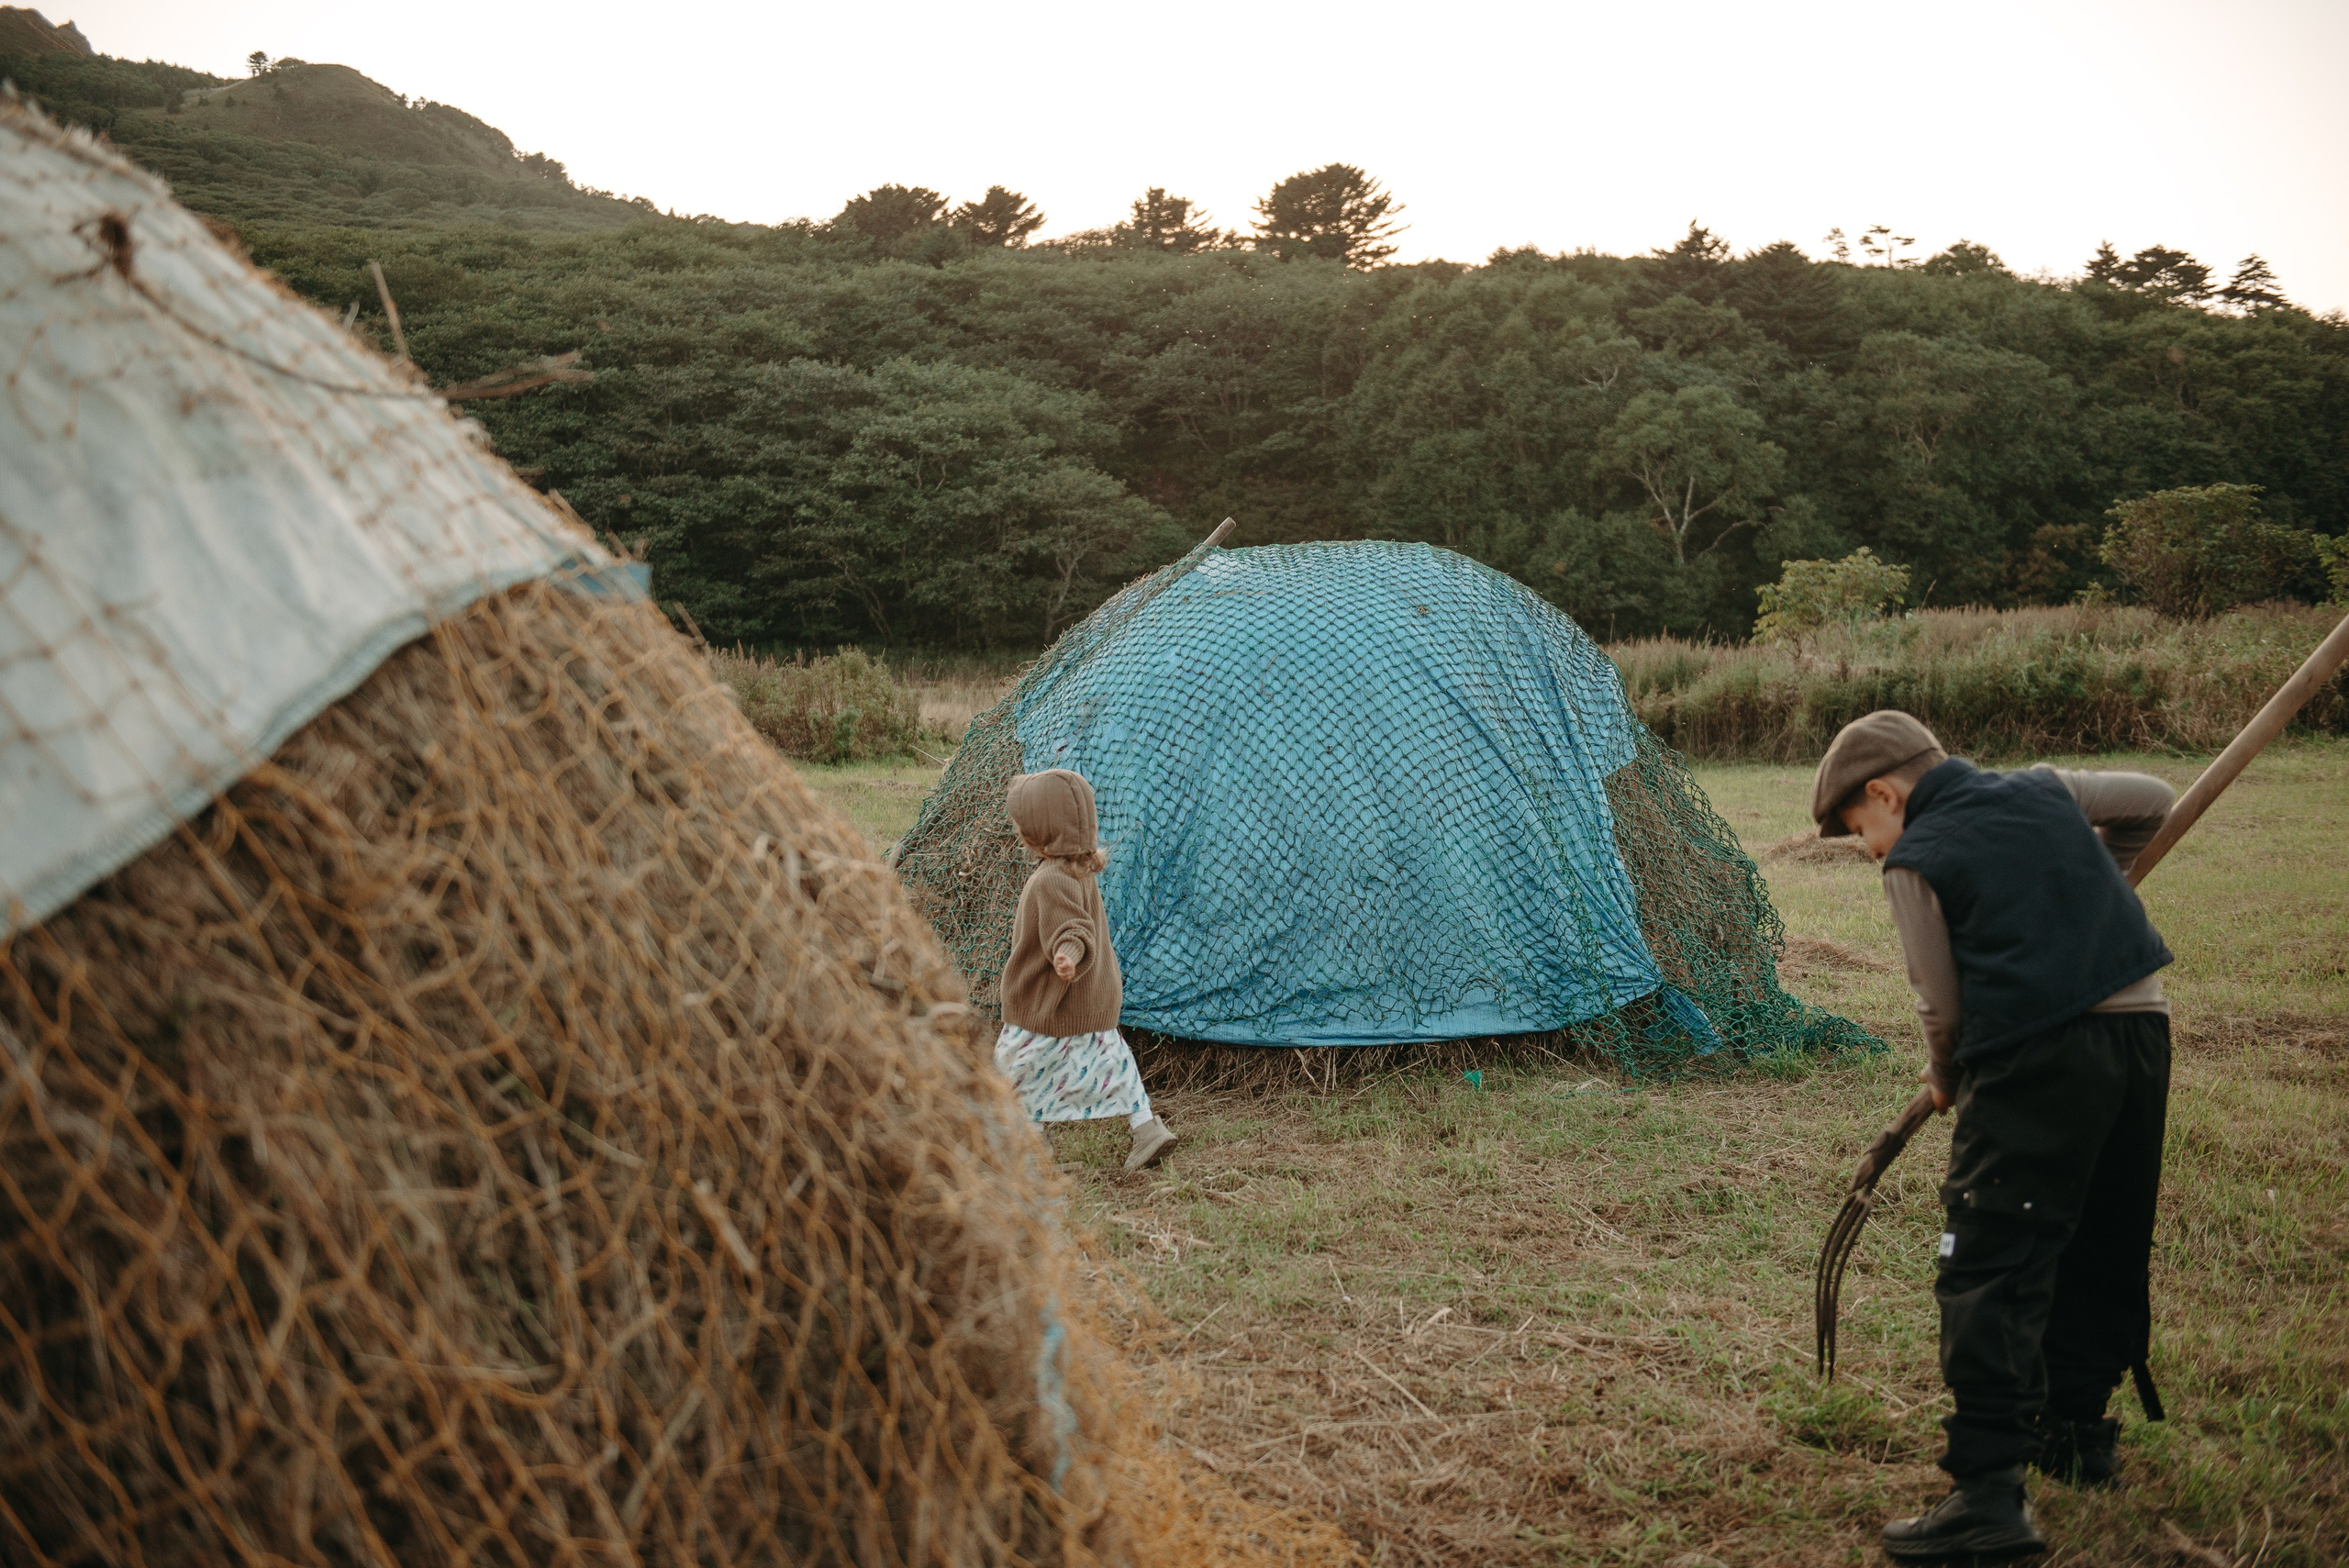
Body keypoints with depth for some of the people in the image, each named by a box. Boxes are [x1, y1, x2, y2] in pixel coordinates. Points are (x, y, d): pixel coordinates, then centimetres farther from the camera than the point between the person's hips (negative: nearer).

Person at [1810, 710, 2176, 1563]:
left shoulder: (1915, 860, -1)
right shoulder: (2045, 789, 15)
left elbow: (1943, 1005, -2)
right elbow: (2152, 800, 31)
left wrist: (1945, 1078, 17)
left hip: (2035, 1061, -8)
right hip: (2141, 1025, 8)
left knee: (1990, 1274, -7)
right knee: (2106, 1251, 21)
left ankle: (1988, 1489, -14)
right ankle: (2076, 1428, 38)